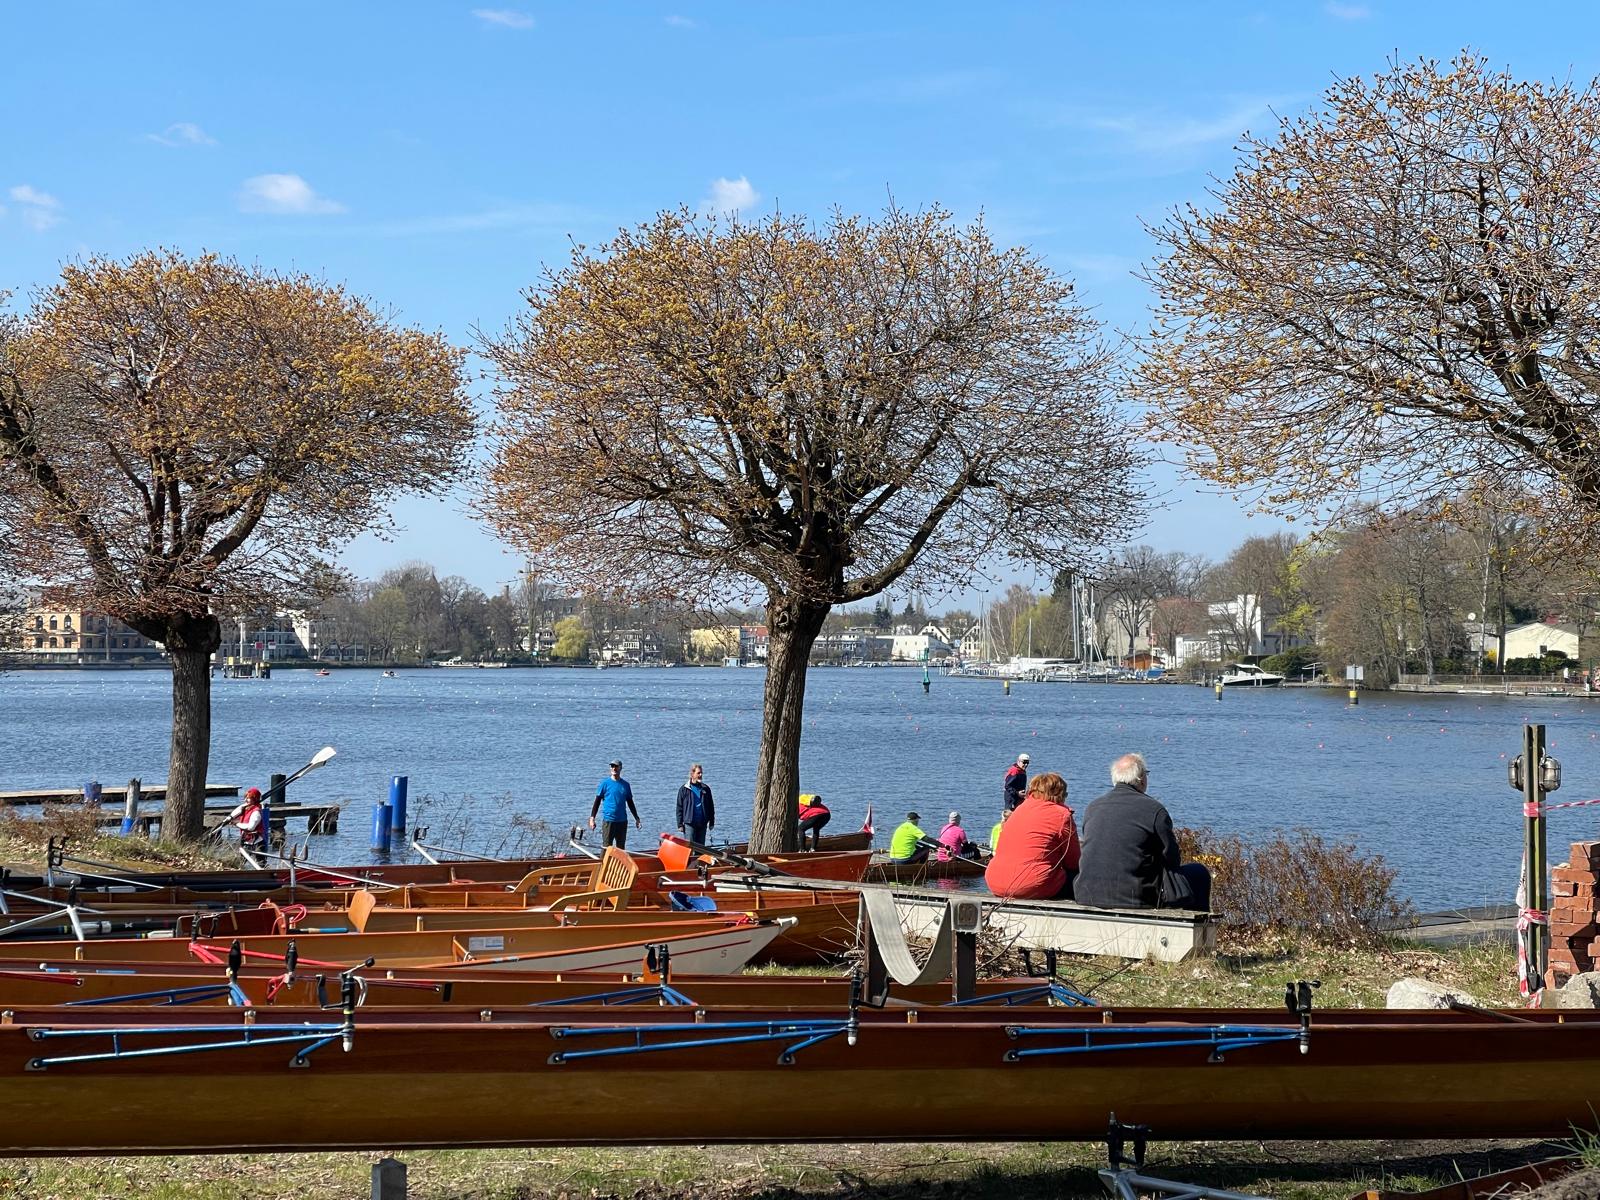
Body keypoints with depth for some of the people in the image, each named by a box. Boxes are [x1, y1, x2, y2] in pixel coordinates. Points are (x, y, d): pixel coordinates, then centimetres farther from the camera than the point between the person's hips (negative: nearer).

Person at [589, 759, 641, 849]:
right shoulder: (605, 783, -1)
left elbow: (630, 803, 16)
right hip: (608, 820, -4)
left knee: (621, 848, 9)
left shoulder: (625, 784, 9)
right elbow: (597, 801, -1)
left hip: (622, 821, 4)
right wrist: (592, 818, -8)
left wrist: (637, 818, 16)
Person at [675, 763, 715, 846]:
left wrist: (711, 822, 10)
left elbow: (711, 806, 14)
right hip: (689, 824, -4)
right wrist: (680, 825, -4)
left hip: (702, 824, 4)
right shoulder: (684, 789, -1)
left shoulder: (705, 789, 8)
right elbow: (679, 808, 1)